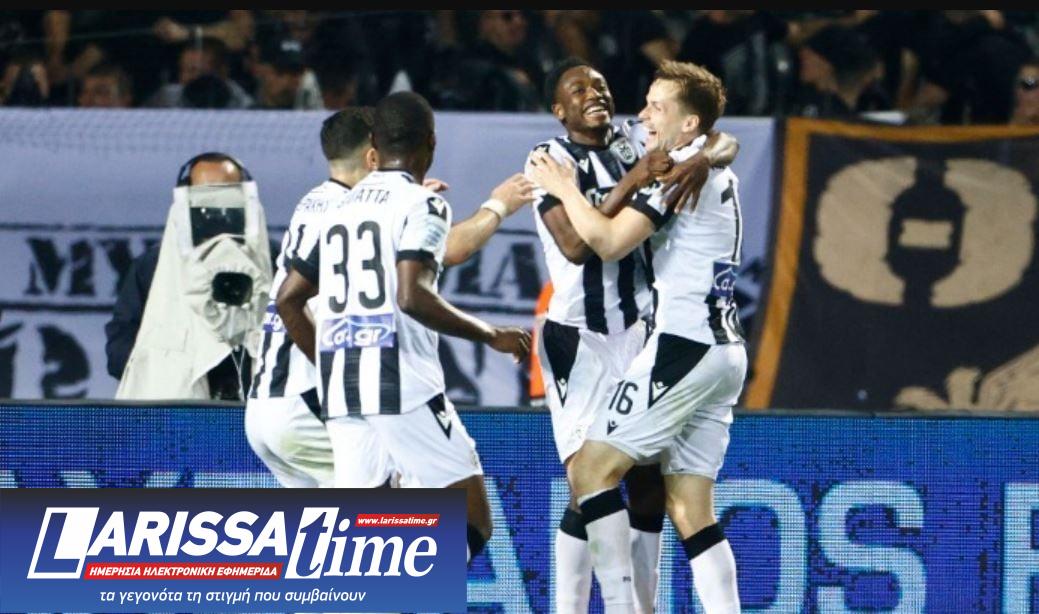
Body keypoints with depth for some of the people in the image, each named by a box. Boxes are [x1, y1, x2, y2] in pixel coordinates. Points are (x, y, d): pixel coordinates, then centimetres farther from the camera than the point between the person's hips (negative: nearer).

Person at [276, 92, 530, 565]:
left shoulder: (340, 209, 17)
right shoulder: (422, 204, -4)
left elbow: (288, 299, 20)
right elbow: (412, 297, -18)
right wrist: (490, 336, -8)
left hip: (340, 394, 7)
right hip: (402, 387, -7)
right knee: (470, 522, -1)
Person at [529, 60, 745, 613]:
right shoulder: (717, 172, 19)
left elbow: (609, 242, -15)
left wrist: (562, 188, -1)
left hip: (684, 342, -9)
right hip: (725, 349, 9)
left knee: (592, 468, -7)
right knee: (690, 510, 7)